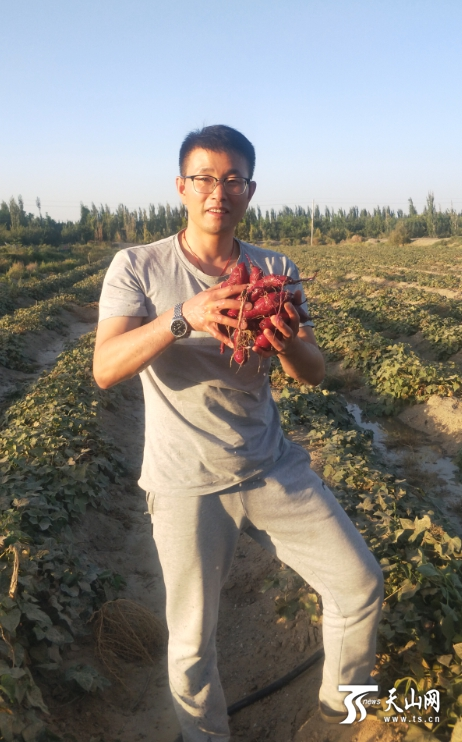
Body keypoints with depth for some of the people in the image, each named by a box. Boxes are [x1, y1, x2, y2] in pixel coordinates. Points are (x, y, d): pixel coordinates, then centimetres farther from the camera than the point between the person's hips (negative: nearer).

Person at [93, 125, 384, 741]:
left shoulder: (277, 270, 3)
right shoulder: (138, 267, -7)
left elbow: (314, 373, 0)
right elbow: (105, 369, -18)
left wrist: (286, 343, -24)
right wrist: (185, 316, -34)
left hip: (273, 466, 4)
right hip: (186, 484, -3)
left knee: (362, 585, 7)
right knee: (192, 646, 9)